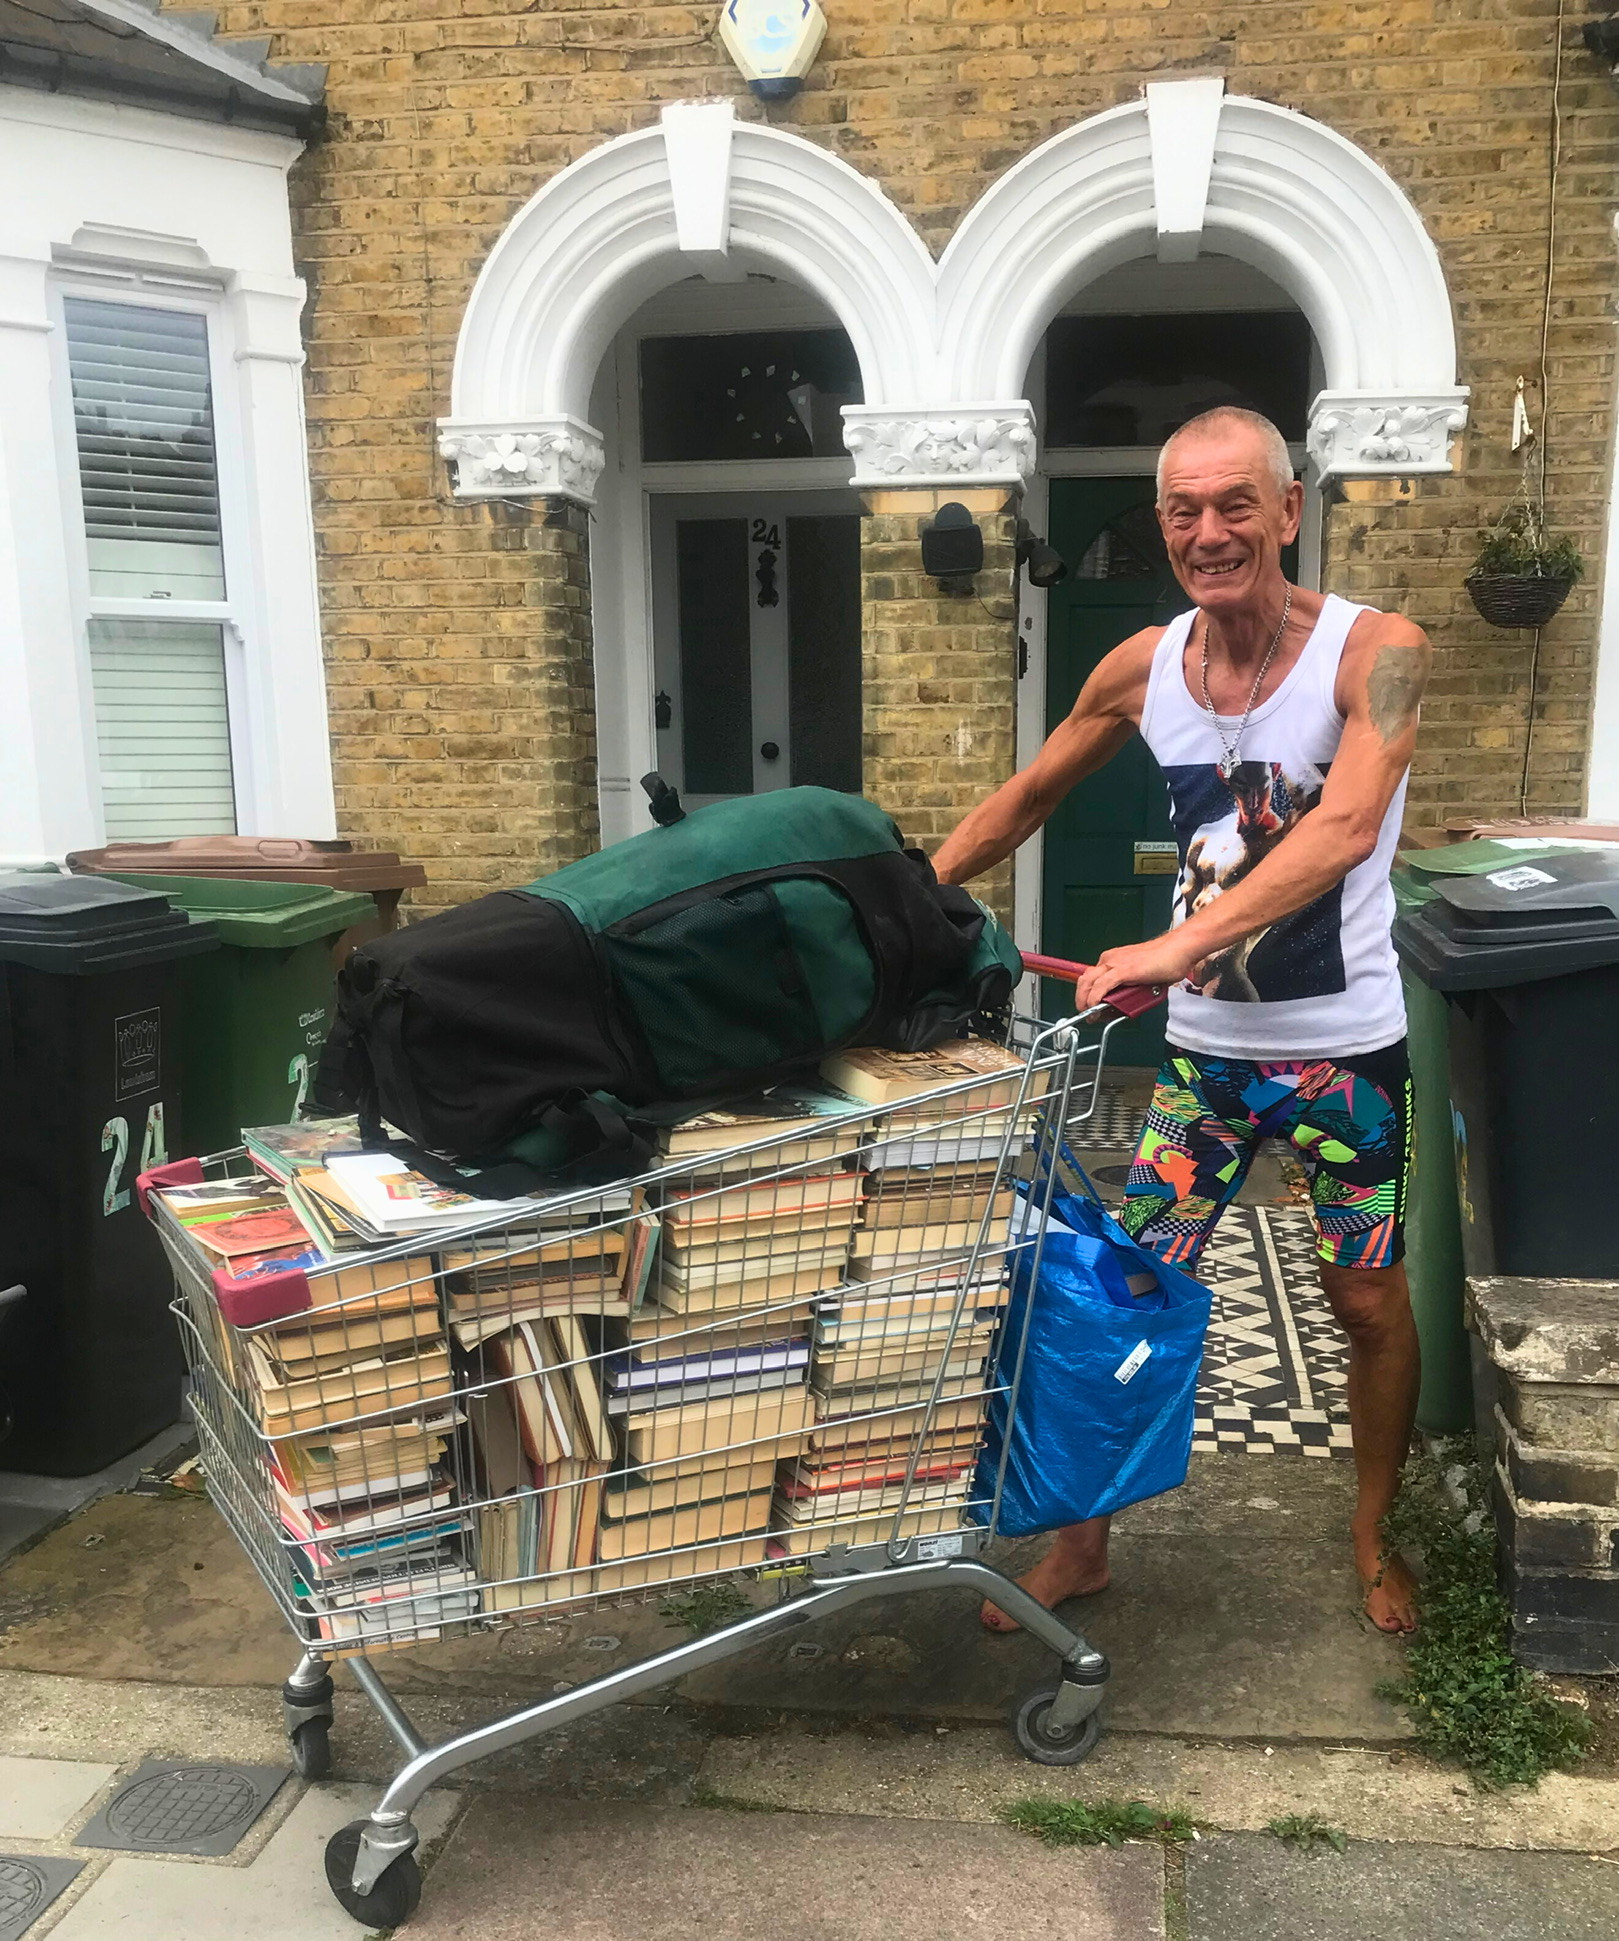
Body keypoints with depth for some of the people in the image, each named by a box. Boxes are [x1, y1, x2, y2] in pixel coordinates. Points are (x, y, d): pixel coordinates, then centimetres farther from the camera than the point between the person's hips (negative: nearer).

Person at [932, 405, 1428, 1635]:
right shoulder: (1143, 669, -2)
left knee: (1371, 1302, 11)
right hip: (1206, 1046, 3)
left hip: (1347, 1048, -3)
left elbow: (1345, 825, -32)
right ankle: (1083, 1544, 23)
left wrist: (1183, 943, -43)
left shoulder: (1375, 653, -15)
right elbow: (1026, 801, 11)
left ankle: (1373, 1536, 37)